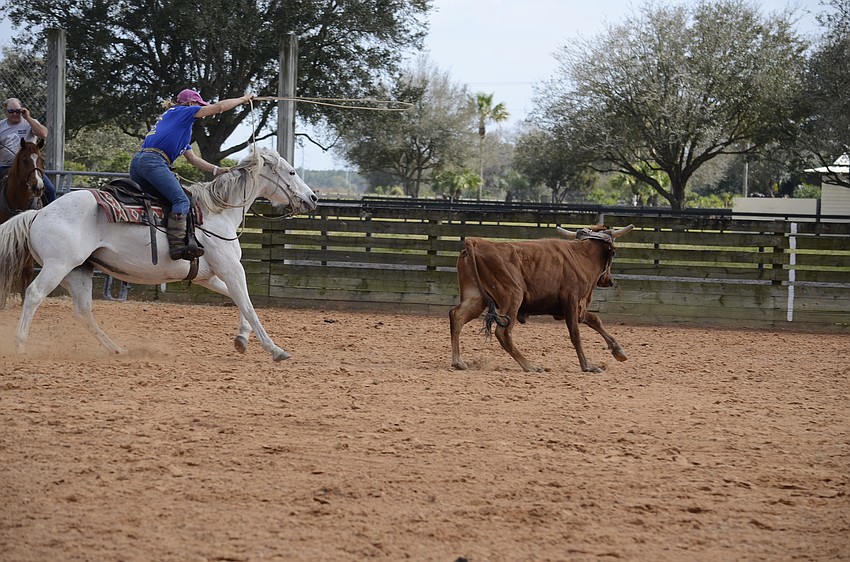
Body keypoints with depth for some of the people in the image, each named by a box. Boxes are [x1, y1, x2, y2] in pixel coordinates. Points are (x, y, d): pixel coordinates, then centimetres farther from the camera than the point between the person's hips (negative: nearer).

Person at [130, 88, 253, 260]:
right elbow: (219, 107, 7)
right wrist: (243, 99, 19)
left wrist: (216, 170, 26)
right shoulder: (181, 112, 9)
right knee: (181, 201, -17)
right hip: (153, 160, -10)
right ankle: (177, 245, -32)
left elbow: (193, 158, 34)